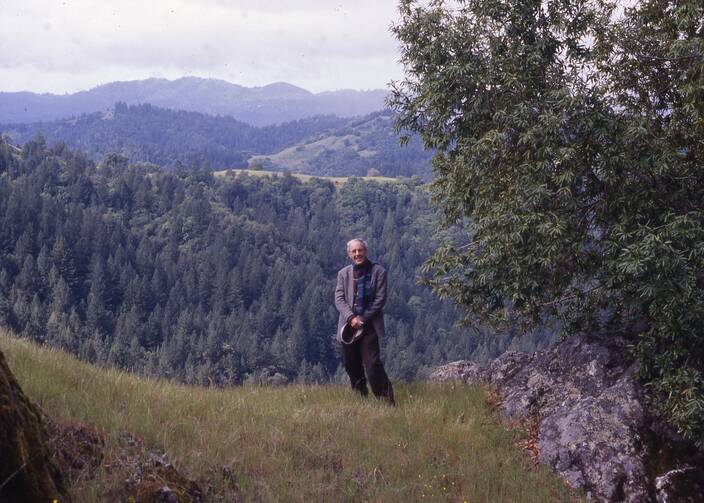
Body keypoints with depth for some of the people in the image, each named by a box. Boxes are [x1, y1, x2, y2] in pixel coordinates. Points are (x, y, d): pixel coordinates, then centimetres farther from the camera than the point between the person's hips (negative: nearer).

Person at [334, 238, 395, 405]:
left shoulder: (378, 271, 1)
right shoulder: (343, 273, 10)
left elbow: (380, 299, -3)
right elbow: (339, 299, 2)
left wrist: (362, 319, -10)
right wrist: (351, 318, -14)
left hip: (369, 325, -4)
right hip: (348, 327, 4)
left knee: (373, 364, -15)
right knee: (352, 366, 8)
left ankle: (387, 401, -12)